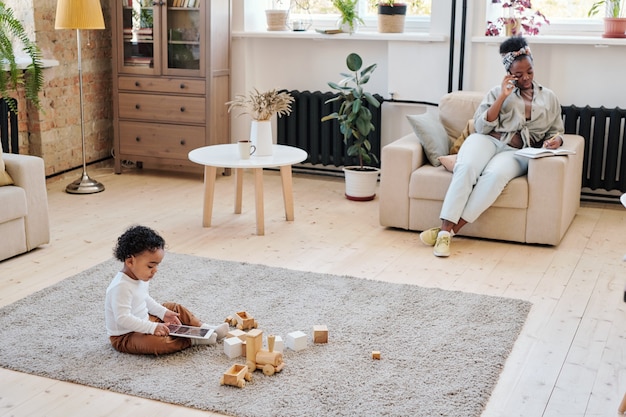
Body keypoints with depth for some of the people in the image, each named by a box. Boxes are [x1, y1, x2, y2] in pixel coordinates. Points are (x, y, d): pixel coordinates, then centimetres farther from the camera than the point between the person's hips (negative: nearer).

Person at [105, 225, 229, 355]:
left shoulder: (140, 278, 0)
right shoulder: (121, 287, -31)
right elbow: (123, 318, -36)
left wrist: (163, 312, 6)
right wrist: (152, 327, -35)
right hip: (124, 336, -10)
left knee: (175, 309, 15)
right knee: (155, 342, -35)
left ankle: (204, 329, 9)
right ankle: (192, 340, -19)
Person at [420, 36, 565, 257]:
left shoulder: (549, 98, 21)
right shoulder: (498, 91, 17)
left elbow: (556, 131, 24)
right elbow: (481, 126, 6)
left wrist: (555, 140, -1)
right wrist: (502, 97, -3)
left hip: (517, 153, 0)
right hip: (487, 140, 0)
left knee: (495, 174, -38)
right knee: (466, 167, -37)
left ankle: (450, 229, -38)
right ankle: (445, 231, -42)